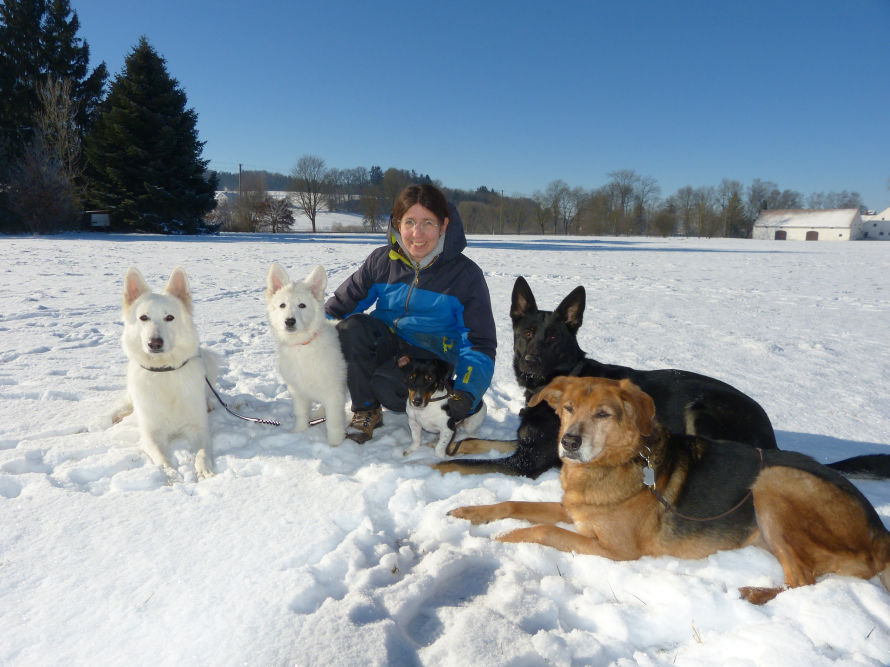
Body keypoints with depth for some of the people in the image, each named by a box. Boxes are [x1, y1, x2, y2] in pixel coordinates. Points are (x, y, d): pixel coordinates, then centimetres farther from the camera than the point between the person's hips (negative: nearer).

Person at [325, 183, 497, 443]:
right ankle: (366, 411, -9)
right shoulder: (382, 261, -2)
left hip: (430, 356, -3)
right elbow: (342, 302, 3)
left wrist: (466, 394, -25)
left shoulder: (465, 274, -10)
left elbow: (480, 343, -10)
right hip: (386, 345, 4)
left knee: (385, 386, -33)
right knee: (352, 327, -27)